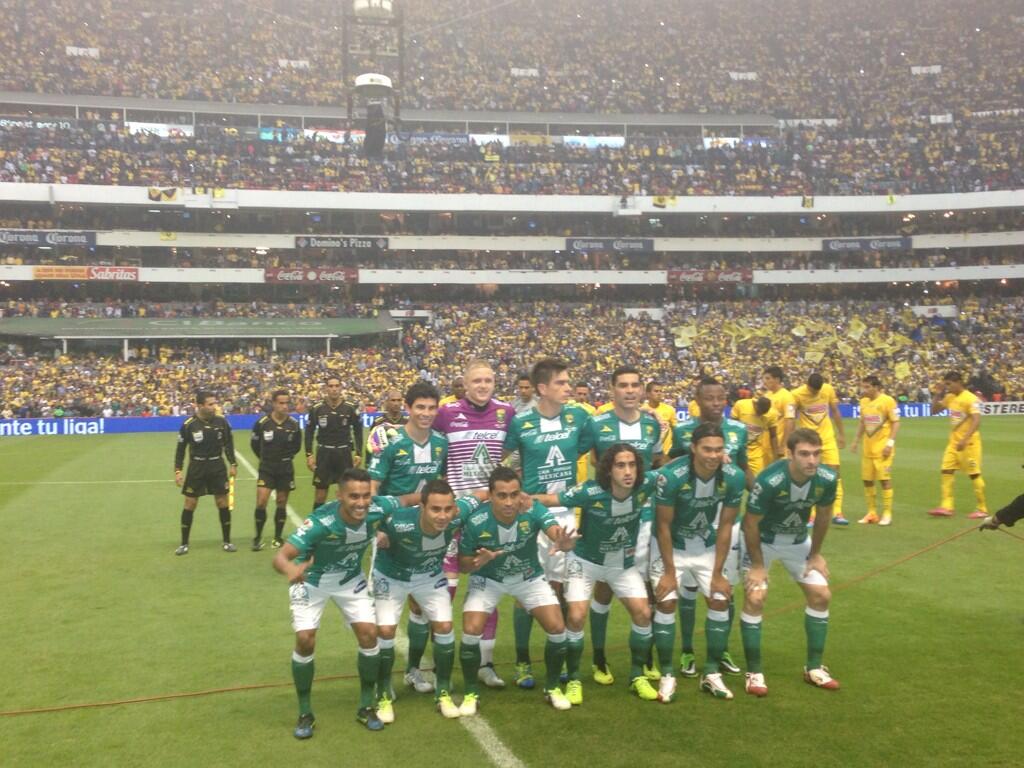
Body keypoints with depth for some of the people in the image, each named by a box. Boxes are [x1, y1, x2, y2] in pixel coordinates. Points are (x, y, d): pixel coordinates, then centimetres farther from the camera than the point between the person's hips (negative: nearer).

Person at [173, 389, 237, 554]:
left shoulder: (221, 421, -4)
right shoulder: (188, 425, -11)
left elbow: (228, 444, 8)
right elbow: (181, 448, -3)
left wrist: (233, 464, 6)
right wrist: (178, 471, -6)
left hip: (217, 466, 2)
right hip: (196, 467, -2)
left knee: (223, 503, 3)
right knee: (190, 504, 2)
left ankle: (227, 541, 15)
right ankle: (184, 543, 14)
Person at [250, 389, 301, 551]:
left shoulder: (294, 424, -7)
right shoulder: (262, 423, -11)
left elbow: (296, 446, 10)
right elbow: (254, 443, 6)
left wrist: (286, 457, 8)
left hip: (286, 469, 2)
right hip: (266, 469, -1)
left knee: (282, 503, 8)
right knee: (261, 502, -9)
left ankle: (278, 538, 21)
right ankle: (258, 537, 5)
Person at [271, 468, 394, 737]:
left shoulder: (378, 509, -28)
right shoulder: (320, 522, -39)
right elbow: (280, 557, -45)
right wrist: (291, 569, -63)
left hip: (351, 579, 3)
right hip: (311, 580, -3)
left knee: (369, 633, -6)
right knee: (305, 641, -12)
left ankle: (367, 706, 14)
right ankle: (305, 713, 9)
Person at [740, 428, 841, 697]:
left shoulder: (827, 479, -22)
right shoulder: (769, 481, -36)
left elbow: (823, 516, -2)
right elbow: (751, 524, -23)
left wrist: (815, 554, 4)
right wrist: (757, 566, -16)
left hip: (799, 540, 5)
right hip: (761, 540, -5)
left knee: (821, 595, 2)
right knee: (755, 598, -15)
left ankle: (814, 668, 18)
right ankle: (754, 672, 0)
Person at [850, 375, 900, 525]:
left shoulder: (888, 401, -10)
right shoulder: (864, 401, 9)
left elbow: (896, 423, -10)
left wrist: (890, 443, -17)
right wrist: (856, 441, 15)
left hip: (882, 448, -6)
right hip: (867, 448, 7)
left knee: (884, 479, -5)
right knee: (867, 479, 7)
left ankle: (887, 514, 4)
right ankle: (872, 513, 18)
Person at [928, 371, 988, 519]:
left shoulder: (970, 399, -17)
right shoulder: (949, 398, 7)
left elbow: (977, 421, -25)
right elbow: (934, 410, 16)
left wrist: (965, 440, -33)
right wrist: (937, 394, 2)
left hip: (968, 443, -8)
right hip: (953, 441, 8)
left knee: (974, 475, 0)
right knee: (946, 471, 2)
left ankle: (982, 509, 9)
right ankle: (946, 507, 4)